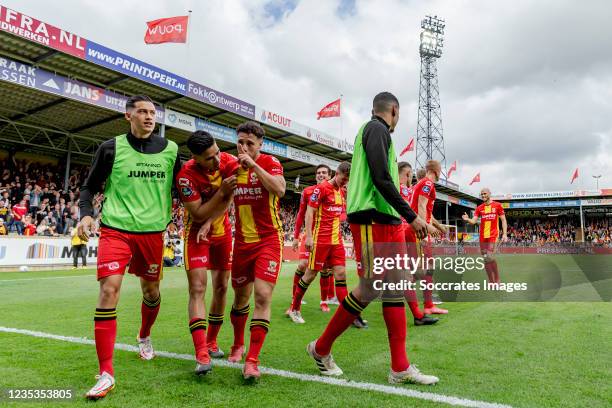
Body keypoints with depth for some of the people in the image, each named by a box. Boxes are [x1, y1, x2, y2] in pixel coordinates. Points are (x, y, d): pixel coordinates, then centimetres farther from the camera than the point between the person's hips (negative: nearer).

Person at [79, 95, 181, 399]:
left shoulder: (170, 150, 4)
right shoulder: (112, 148, 0)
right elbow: (90, 187, 8)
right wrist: (86, 213, -9)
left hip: (153, 232, 3)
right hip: (116, 229, -2)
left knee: (151, 291, 14)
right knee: (108, 290, -15)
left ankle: (144, 336, 45)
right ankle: (106, 373, -7)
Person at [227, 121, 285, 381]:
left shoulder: (270, 163, -7)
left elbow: (280, 189, -27)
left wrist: (254, 165, -25)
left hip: (269, 240, -4)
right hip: (242, 241, 5)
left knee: (263, 296, -14)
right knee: (241, 296, 15)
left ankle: (252, 360, -7)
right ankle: (238, 345, 37)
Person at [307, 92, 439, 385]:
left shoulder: (373, 129, 23)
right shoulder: (377, 129, -6)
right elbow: (381, 179, -18)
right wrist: (411, 216, -16)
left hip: (388, 221, 10)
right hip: (372, 220, -10)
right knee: (370, 289, -6)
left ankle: (400, 368, 11)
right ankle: (321, 348, 11)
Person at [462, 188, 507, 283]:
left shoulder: (497, 205, 1)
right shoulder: (479, 208, 10)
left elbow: (503, 220, 1)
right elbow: (474, 221, 4)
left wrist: (504, 234, -8)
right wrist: (467, 219, -19)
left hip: (493, 235, -4)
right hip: (482, 236, 4)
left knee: (490, 258, -16)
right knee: (486, 260, 6)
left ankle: (497, 279, 4)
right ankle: (491, 282, 16)